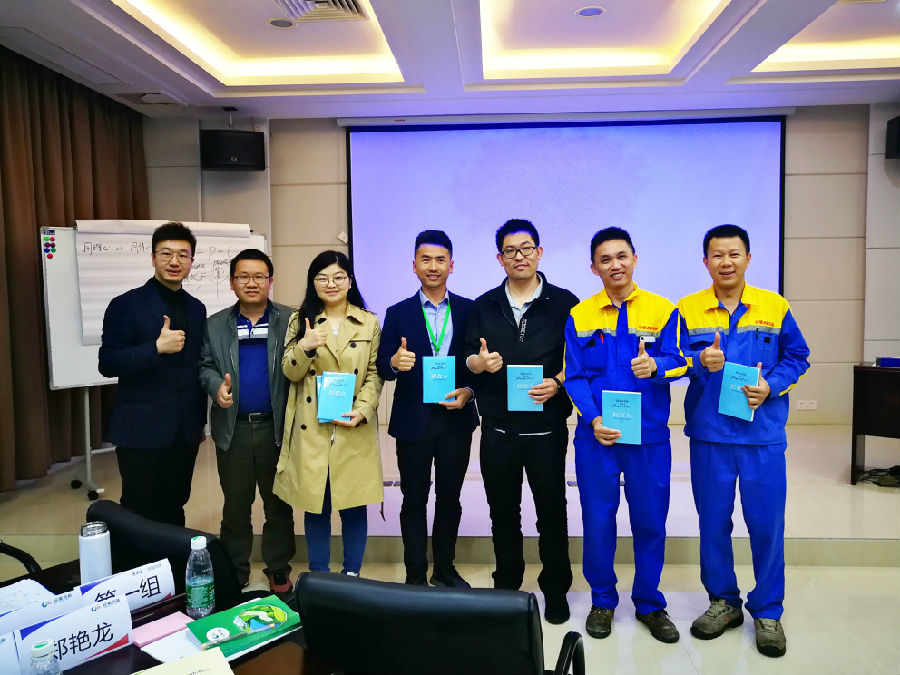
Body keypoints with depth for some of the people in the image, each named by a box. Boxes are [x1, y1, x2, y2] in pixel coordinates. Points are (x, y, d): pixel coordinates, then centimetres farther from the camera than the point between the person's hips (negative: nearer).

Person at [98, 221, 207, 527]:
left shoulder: (196, 308, 10)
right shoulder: (126, 305, -6)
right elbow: (107, 364, -12)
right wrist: (157, 347, -26)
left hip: (185, 432, 5)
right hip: (142, 432, -4)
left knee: (174, 513, 13)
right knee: (140, 516, 5)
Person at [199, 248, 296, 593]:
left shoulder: (289, 321, -1)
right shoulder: (215, 325, 7)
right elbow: (205, 365, 8)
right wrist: (216, 386, -13)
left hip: (276, 426, -1)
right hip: (233, 428, 2)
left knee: (278, 504, 10)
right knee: (235, 504, 13)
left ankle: (278, 570, 26)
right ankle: (234, 573, 29)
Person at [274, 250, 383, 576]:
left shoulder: (368, 323, 6)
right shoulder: (300, 320, 8)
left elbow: (374, 374, 3)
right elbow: (290, 372, 2)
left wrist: (362, 411, -12)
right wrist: (305, 347, -18)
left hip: (354, 430, 0)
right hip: (311, 430, 1)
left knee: (354, 506, 5)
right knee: (315, 505, 8)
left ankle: (352, 575, 22)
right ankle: (318, 578, 24)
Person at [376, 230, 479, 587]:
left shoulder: (469, 310, 4)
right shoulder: (398, 314, 2)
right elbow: (382, 369, -4)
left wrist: (468, 391, -13)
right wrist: (395, 362, -26)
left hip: (456, 418, 1)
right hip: (413, 420, -1)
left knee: (449, 498, 13)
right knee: (414, 500, 8)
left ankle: (444, 569, 30)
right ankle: (415, 575, 22)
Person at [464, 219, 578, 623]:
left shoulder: (564, 303, 1)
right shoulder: (485, 306, 9)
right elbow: (469, 358, 8)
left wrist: (558, 382, -17)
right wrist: (480, 363, -14)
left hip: (546, 427, -2)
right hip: (497, 428, 3)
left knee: (552, 511, 8)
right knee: (503, 513, 13)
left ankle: (555, 590, 26)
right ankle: (506, 586, 30)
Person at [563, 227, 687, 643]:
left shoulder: (662, 310, 2)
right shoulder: (579, 316, 3)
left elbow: (677, 362, -3)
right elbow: (574, 376, 1)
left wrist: (655, 366, -26)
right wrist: (593, 418, -14)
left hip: (649, 436, 0)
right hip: (597, 434, 0)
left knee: (650, 520, 8)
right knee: (597, 519, 7)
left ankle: (649, 604, 28)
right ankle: (602, 601, 27)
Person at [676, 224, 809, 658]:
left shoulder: (774, 307, 4)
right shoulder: (688, 309, 2)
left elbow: (797, 357, 8)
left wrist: (771, 385, -9)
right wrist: (701, 362, -23)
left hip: (763, 434, 0)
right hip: (709, 433, 0)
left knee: (767, 524, 4)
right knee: (713, 521, 9)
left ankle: (767, 612, 23)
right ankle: (723, 602, 29)